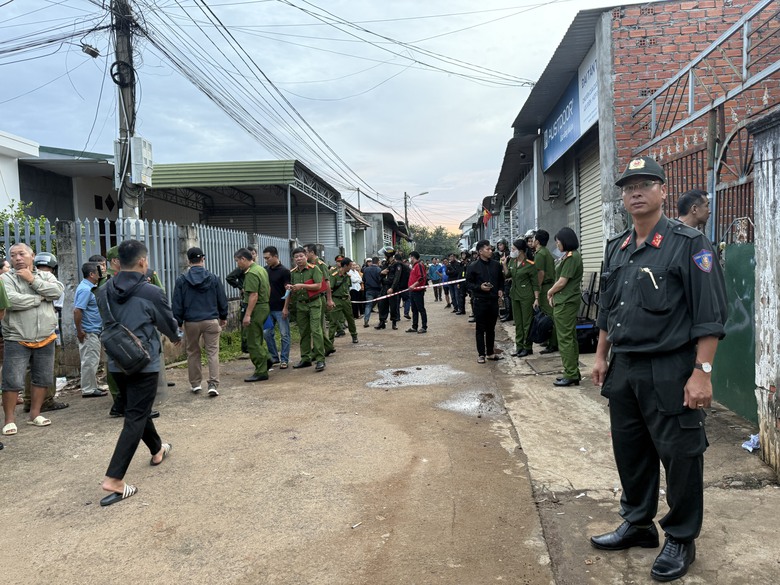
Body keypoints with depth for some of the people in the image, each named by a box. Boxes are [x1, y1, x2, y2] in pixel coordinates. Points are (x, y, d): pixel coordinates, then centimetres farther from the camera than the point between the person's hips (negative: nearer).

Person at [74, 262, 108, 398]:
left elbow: (78, 310, 22)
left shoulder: (87, 287, 13)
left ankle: (91, 387, 23)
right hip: (89, 332, -10)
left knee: (91, 361, 15)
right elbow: (77, 311, -24)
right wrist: (79, 331, -19)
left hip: (93, 331, 10)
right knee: (90, 361, -3)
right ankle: (88, 390, 4)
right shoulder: (85, 290, -18)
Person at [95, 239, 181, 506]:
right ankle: (113, 479, -8)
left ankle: (157, 450, 44)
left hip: (116, 362, 6)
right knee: (135, 419, -3)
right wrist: (176, 337, 23)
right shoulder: (152, 292, -13)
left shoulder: (104, 291, 0)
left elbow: (106, 320, 13)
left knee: (136, 410, 22)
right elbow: (169, 323, 1)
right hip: (144, 363, -6)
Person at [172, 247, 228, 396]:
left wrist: (179, 322, 9)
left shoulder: (181, 280, -3)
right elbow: (222, 300, 5)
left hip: (191, 322, 1)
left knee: (193, 353, 15)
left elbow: (177, 304, -1)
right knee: (212, 353, 2)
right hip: (211, 321, 0)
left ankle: (195, 384, 22)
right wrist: (223, 317, 19)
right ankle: (213, 384, -6)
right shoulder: (213, 278, -2)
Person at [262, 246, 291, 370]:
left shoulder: (284, 271, -9)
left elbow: (288, 290, -13)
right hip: (268, 308, 6)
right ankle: (274, 357, 21)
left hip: (280, 309, -6)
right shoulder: (265, 270, 8)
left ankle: (284, 360, 8)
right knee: (267, 334, 8)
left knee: (284, 335, 1)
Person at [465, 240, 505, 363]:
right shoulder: (473, 266, -6)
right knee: (480, 328, 2)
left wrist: (500, 289, 4)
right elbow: (468, 283, -4)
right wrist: (479, 287, -18)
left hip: (493, 300, 4)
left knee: (491, 328, 12)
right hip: (480, 301, -4)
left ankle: (490, 352, 23)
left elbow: (501, 279, 20)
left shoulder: (496, 265, 7)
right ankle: (481, 354, 10)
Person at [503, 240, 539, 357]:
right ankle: (519, 346, 21)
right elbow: (507, 275, 12)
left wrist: (536, 298, -14)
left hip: (526, 297, -7)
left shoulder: (530, 265, -13)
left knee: (527, 323, 1)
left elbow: (535, 283, -10)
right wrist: (504, 265, -1)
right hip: (515, 295, 7)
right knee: (518, 323, 13)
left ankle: (527, 348, 10)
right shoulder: (512, 261, 5)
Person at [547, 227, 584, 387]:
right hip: (565, 301, 10)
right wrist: (554, 294, 3)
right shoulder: (569, 256, 13)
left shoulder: (571, 257, -16)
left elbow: (562, 282, -17)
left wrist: (550, 292, 0)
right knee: (570, 337, 13)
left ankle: (571, 375, 0)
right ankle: (573, 372, 21)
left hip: (565, 303, -10)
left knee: (565, 339, -5)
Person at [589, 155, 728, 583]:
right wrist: (601, 356, 15)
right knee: (630, 451, 16)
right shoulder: (616, 249, 10)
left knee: (680, 458, 6)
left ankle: (680, 540, 24)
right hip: (623, 370, 6)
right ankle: (638, 524, 35)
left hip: (670, 372, -6)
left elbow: (709, 316, -14)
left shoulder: (688, 244, -10)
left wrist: (702, 373, -18)